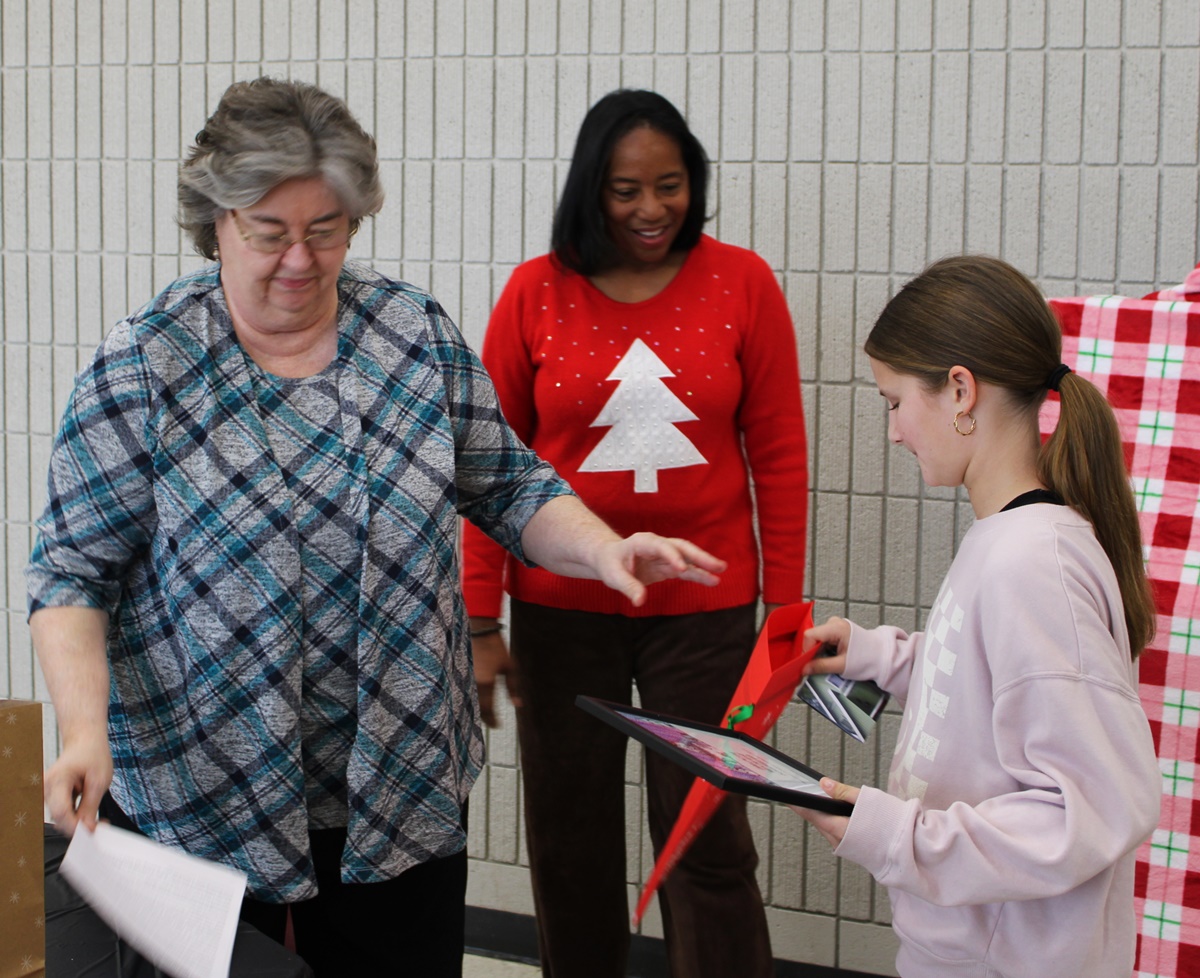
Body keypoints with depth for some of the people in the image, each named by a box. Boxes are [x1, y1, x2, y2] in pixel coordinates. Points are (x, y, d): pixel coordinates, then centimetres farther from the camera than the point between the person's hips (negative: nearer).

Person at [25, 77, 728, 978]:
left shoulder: (418, 334, 2)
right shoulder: (144, 366, -7)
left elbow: (509, 488, 7)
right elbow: (74, 571, -7)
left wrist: (603, 549, -13)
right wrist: (85, 731, -22)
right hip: (197, 799, -2)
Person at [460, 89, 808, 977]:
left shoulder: (743, 283, -3)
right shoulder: (536, 292, -2)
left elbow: (779, 454, 1)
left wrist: (784, 606, -1)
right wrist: (481, 622, 0)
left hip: (703, 605, -1)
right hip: (561, 605, 1)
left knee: (708, 838, 2)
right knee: (569, 835, 13)